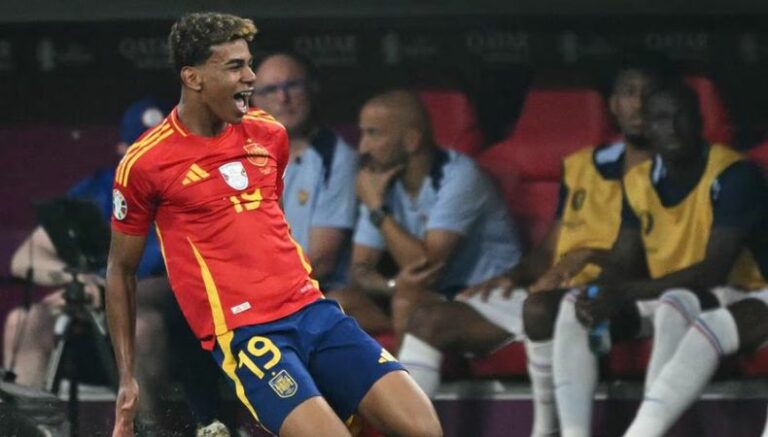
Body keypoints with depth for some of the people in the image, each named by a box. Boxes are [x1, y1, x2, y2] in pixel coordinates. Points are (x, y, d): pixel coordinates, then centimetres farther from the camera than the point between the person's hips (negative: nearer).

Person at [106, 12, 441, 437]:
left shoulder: (269, 135, 12)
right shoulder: (145, 163, -3)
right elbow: (121, 270, 6)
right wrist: (127, 377, 5)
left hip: (312, 307, 6)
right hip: (241, 331, -6)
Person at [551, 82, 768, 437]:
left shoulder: (734, 175, -17)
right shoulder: (638, 182, 4)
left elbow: (715, 270, -24)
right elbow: (622, 263, 4)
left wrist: (627, 293, -27)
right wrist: (601, 296, -21)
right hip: (659, 301, 7)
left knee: (676, 304, -38)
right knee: (575, 306, -13)